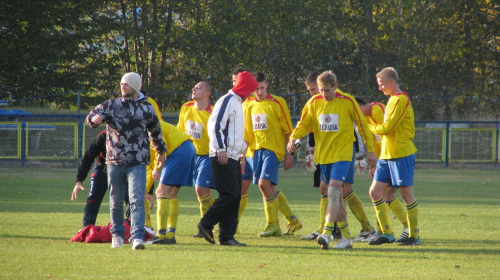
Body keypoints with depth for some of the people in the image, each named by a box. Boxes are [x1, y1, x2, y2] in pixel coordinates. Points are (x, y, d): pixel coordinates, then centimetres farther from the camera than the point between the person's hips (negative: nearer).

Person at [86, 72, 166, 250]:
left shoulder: (147, 108, 7)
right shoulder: (111, 105, 6)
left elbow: (155, 131, 23)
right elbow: (90, 118, -2)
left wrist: (161, 152, 33)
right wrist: (95, 119, -26)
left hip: (137, 163, -1)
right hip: (114, 162, 1)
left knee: (137, 200, -14)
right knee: (116, 202, 9)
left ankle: (137, 237, -20)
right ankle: (117, 234, 25)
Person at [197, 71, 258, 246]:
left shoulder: (237, 103, 22)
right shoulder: (227, 101, -9)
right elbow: (214, 125, -18)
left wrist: (241, 150, 24)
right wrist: (220, 149, -21)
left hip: (233, 157, 10)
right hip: (222, 157, -10)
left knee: (235, 196, 4)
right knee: (230, 195, -15)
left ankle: (227, 236, 4)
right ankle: (206, 224, -5)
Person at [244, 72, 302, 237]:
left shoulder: (277, 103, -5)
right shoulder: (249, 105, 11)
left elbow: (288, 131, -4)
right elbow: (247, 132, 19)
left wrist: (289, 154, -7)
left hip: (273, 149, -6)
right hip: (257, 149, 6)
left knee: (264, 183, -18)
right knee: (270, 188, 7)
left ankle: (273, 225, -9)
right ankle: (292, 220, 20)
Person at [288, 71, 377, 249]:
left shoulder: (347, 102, -7)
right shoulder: (314, 103, 2)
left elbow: (362, 125, 1)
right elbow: (304, 124, 9)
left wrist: (370, 150, 3)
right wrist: (294, 138, -12)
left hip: (342, 154, -5)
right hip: (323, 155, 5)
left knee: (333, 191, -21)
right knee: (336, 196, 10)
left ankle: (327, 233, -31)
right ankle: (346, 237, 18)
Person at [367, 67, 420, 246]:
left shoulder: (400, 100, -13)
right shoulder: (393, 99, 18)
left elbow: (386, 128, -16)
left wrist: (369, 127, -2)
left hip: (401, 154, -9)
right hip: (386, 155, 9)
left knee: (406, 194, -4)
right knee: (375, 192, 4)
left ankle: (414, 236, 4)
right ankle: (387, 234, 10)